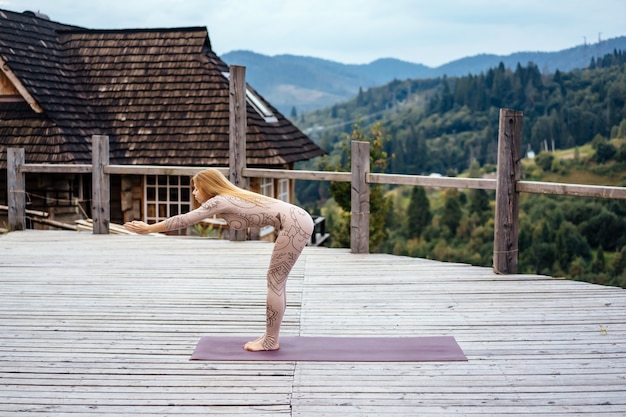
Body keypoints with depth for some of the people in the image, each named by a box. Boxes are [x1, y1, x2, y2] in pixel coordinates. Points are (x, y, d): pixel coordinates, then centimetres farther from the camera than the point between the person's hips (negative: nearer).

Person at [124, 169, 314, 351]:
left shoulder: (220, 201, -8)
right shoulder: (228, 198, 19)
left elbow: (184, 220, -6)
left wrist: (148, 228, 2)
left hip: (296, 224, -10)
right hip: (297, 221, 10)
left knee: (275, 280, -2)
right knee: (276, 279, 14)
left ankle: (271, 341, 5)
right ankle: (270, 337, 21)